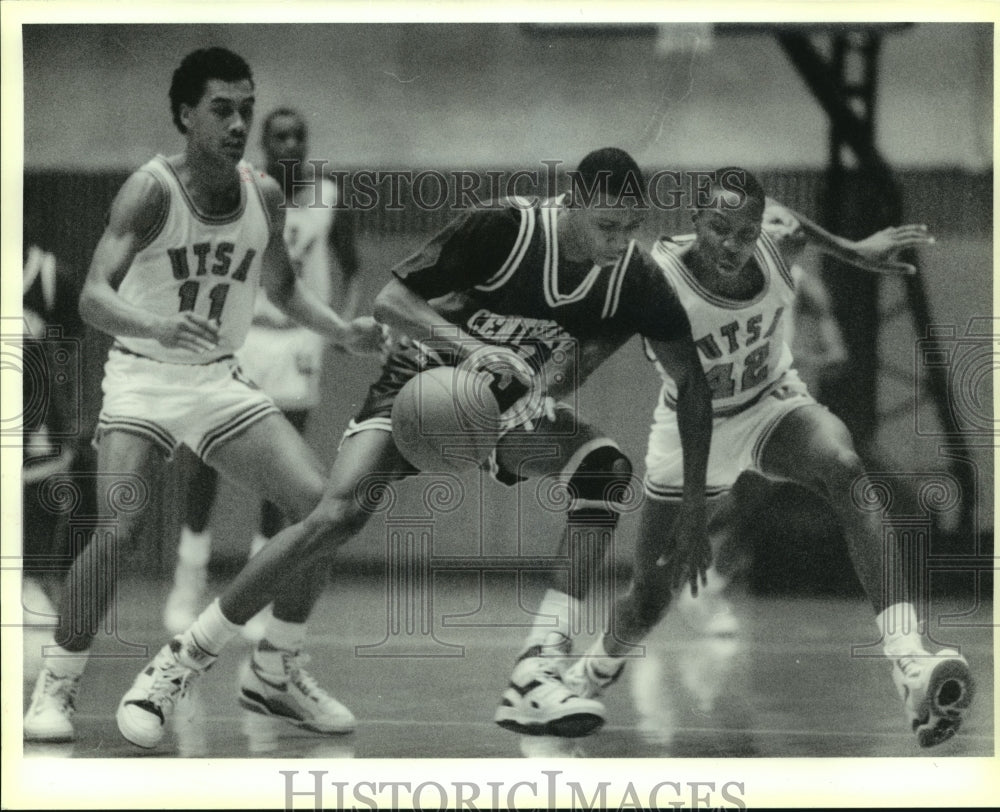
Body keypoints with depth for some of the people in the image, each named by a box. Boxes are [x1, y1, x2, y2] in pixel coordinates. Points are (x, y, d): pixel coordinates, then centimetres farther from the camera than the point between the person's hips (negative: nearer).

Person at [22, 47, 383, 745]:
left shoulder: (263, 195, -2)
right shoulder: (152, 191, -18)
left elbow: (281, 286, 17)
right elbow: (93, 298, -27)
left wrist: (342, 331, 0)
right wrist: (160, 328, -46)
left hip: (221, 380, 5)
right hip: (144, 378, -5)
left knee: (321, 503, -8)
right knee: (121, 527, -23)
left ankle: (277, 667, 9)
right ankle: (59, 682, -5)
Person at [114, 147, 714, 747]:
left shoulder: (635, 277, -17)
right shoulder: (503, 228, -27)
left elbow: (693, 385, -7)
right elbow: (391, 300, -23)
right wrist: (469, 347, -39)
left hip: (515, 406, 4)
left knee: (606, 468, -26)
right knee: (339, 515, -25)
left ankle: (536, 675, -29)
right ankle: (180, 663, -12)